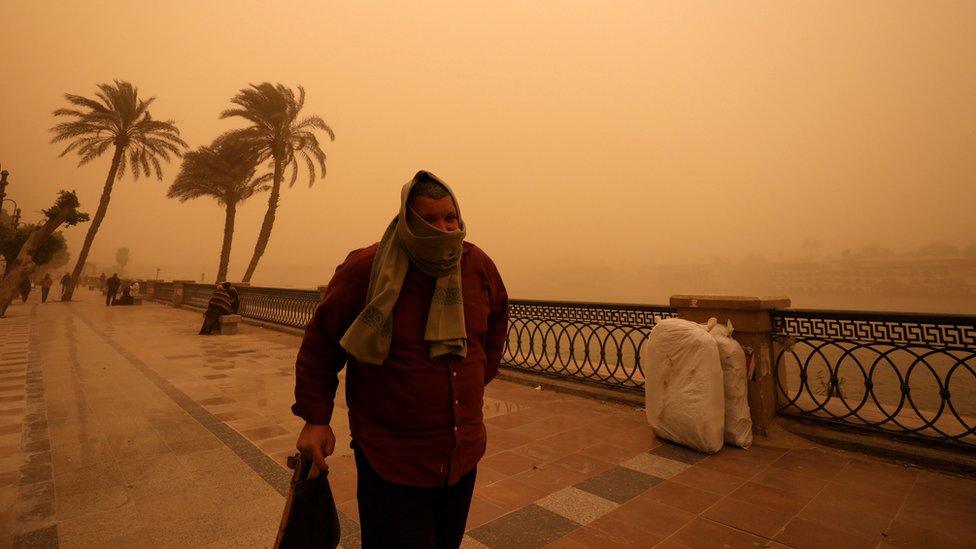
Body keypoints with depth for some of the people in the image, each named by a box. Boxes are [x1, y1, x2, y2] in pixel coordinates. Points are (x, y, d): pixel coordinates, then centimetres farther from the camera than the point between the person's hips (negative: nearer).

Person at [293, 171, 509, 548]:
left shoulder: (478, 266, -4)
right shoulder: (367, 269, -16)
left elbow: (495, 324, 15)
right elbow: (320, 342, -6)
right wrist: (315, 417, -6)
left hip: (464, 454, 5)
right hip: (392, 461, -5)